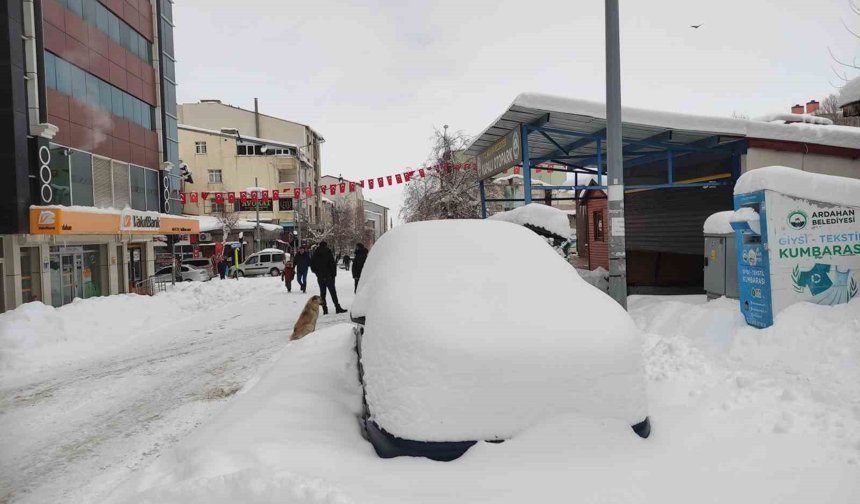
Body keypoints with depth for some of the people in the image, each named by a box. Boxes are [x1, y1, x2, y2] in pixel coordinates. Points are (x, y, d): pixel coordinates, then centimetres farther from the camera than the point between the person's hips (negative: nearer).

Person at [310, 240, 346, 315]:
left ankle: (325, 310, 4)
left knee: (322, 293, 8)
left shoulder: (315, 254, 8)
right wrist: (334, 274, -3)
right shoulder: (328, 253, -7)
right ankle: (337, 308, -6)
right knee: (333, 292, -3)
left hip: (320, 277, 4)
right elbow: (333, 264, -11)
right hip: (329, 276, -4)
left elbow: (312, 266, 11)